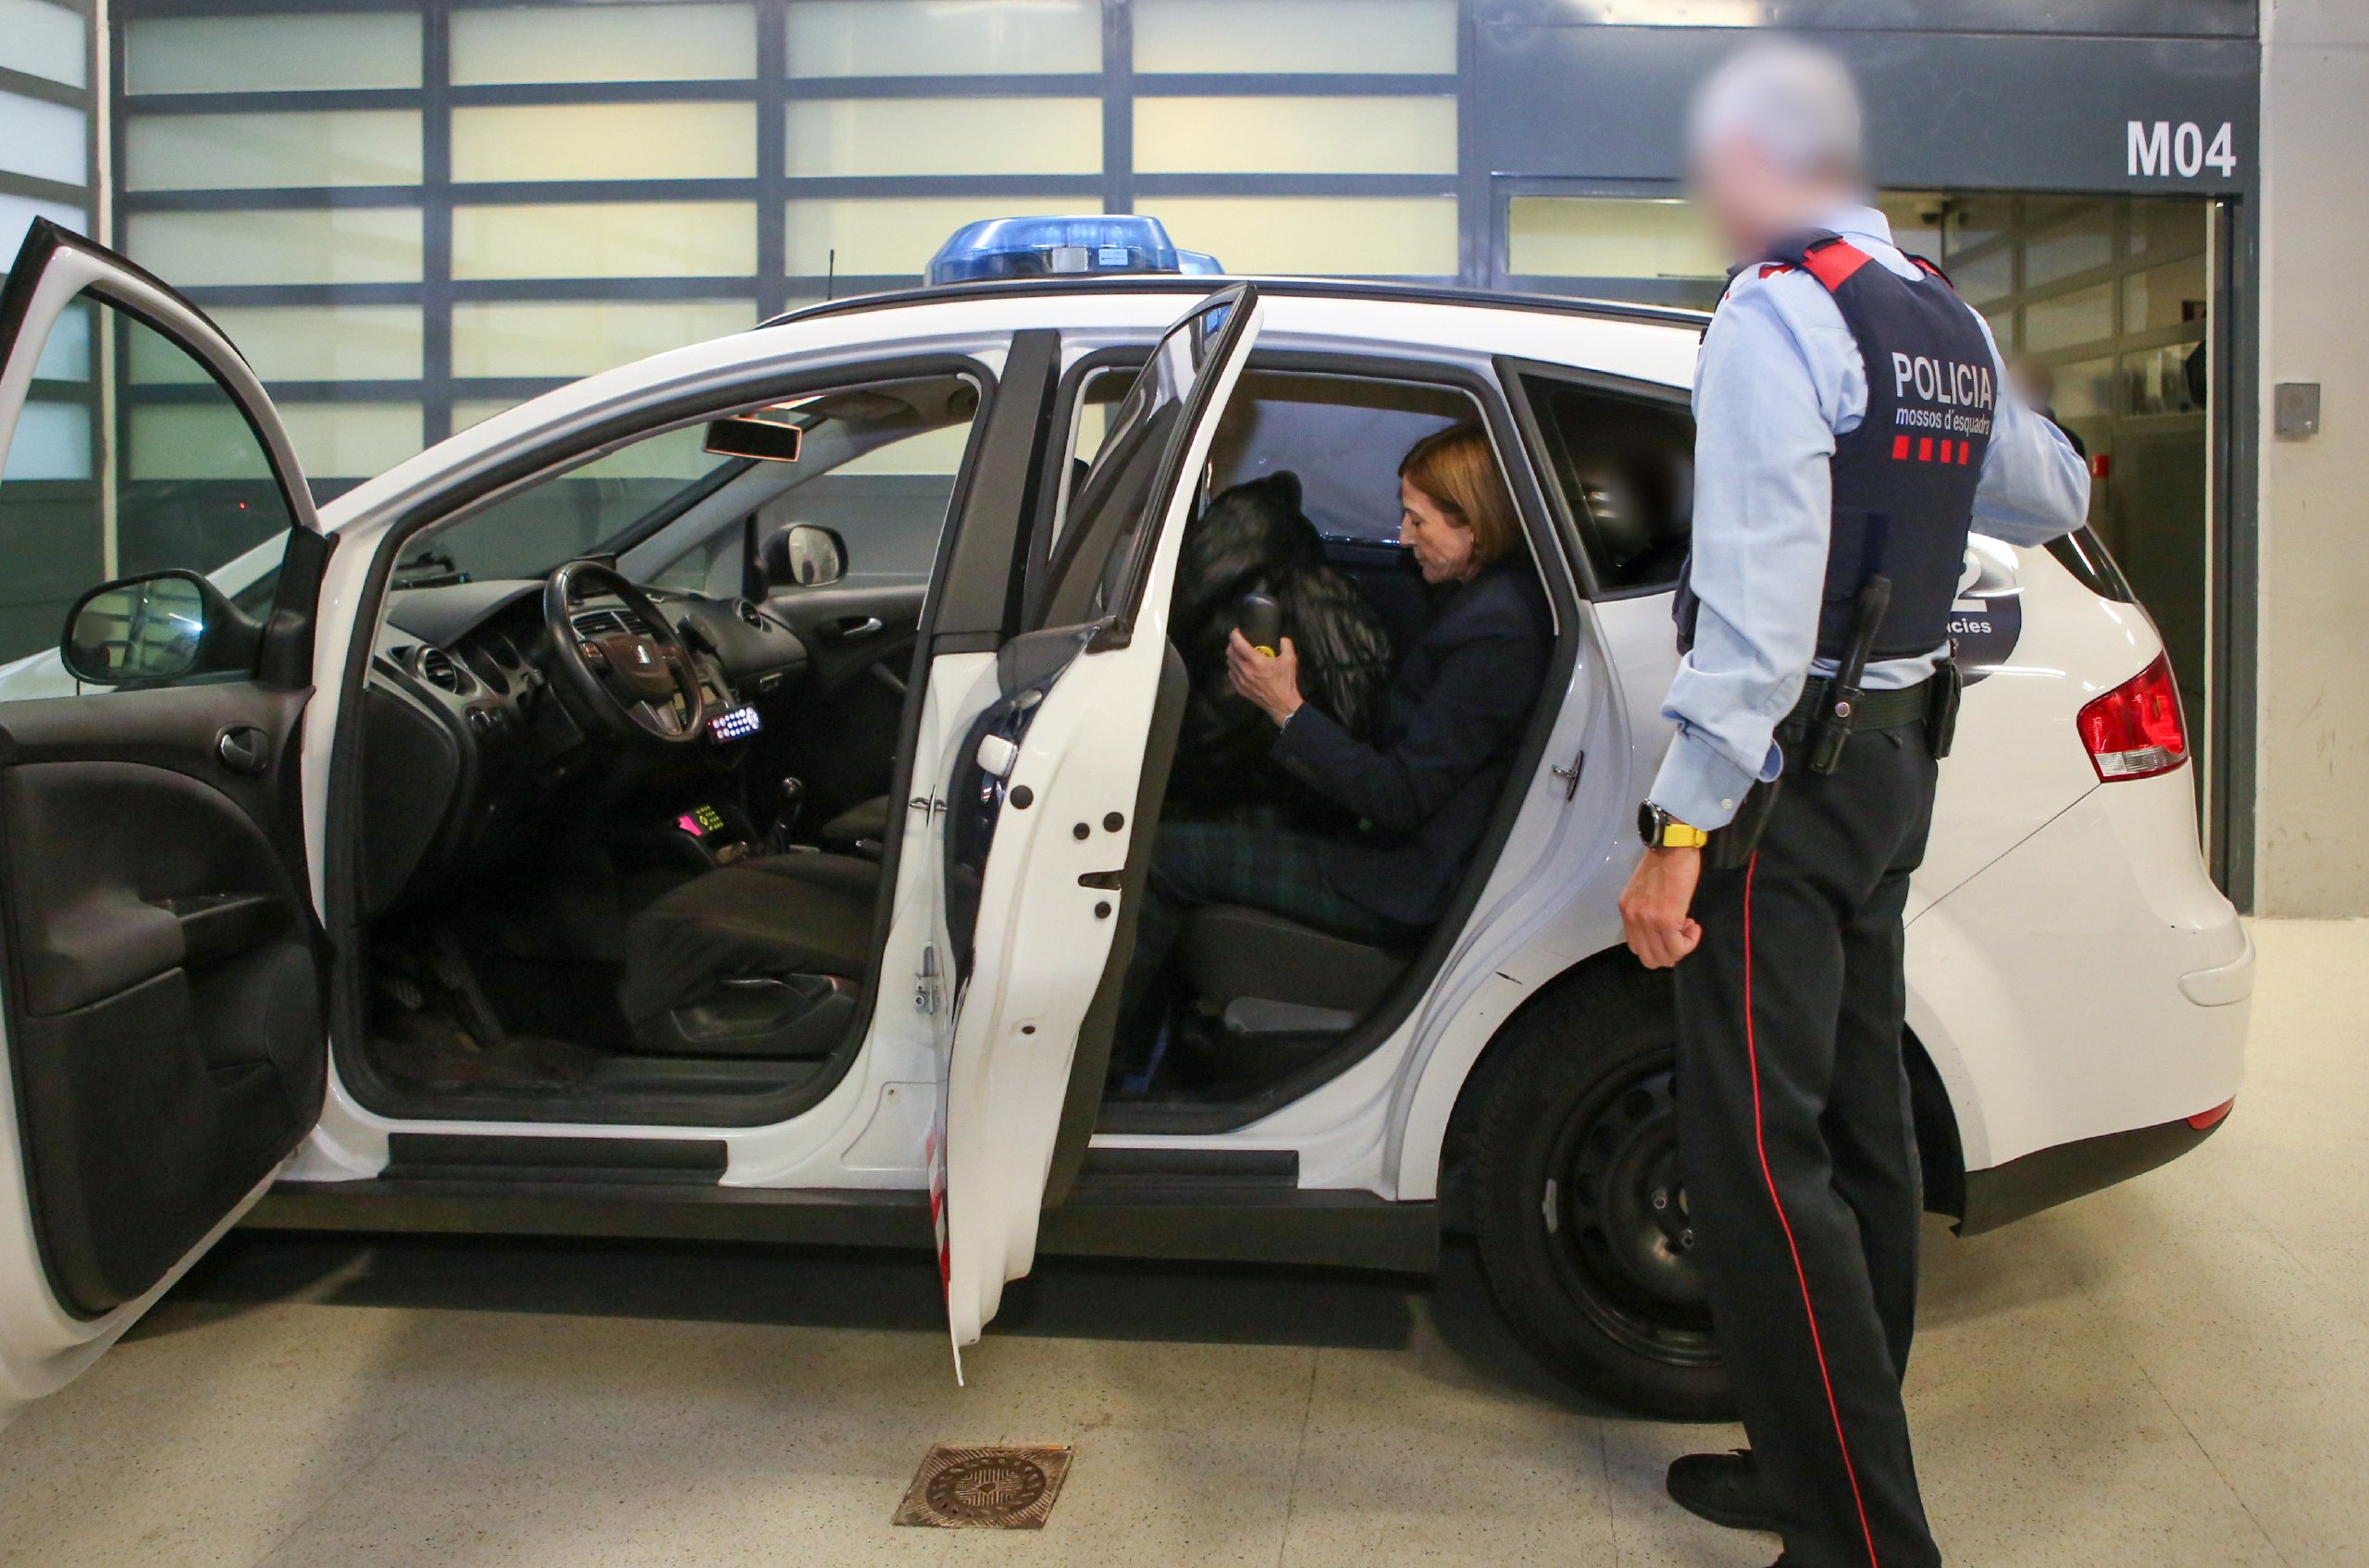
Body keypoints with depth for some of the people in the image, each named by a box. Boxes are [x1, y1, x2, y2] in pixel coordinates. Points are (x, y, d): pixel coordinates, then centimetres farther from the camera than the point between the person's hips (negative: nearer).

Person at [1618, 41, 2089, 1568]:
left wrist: (1680, 832, -21)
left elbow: (1759, 602, -22)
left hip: (1790, 772, -9)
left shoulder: (1776, 312, -14)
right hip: (1896, 761, 9)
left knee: (1760, 1153, -6)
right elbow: (2052, 498, 29)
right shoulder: (1950, 321, 13)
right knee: (1859, 1119, 15)